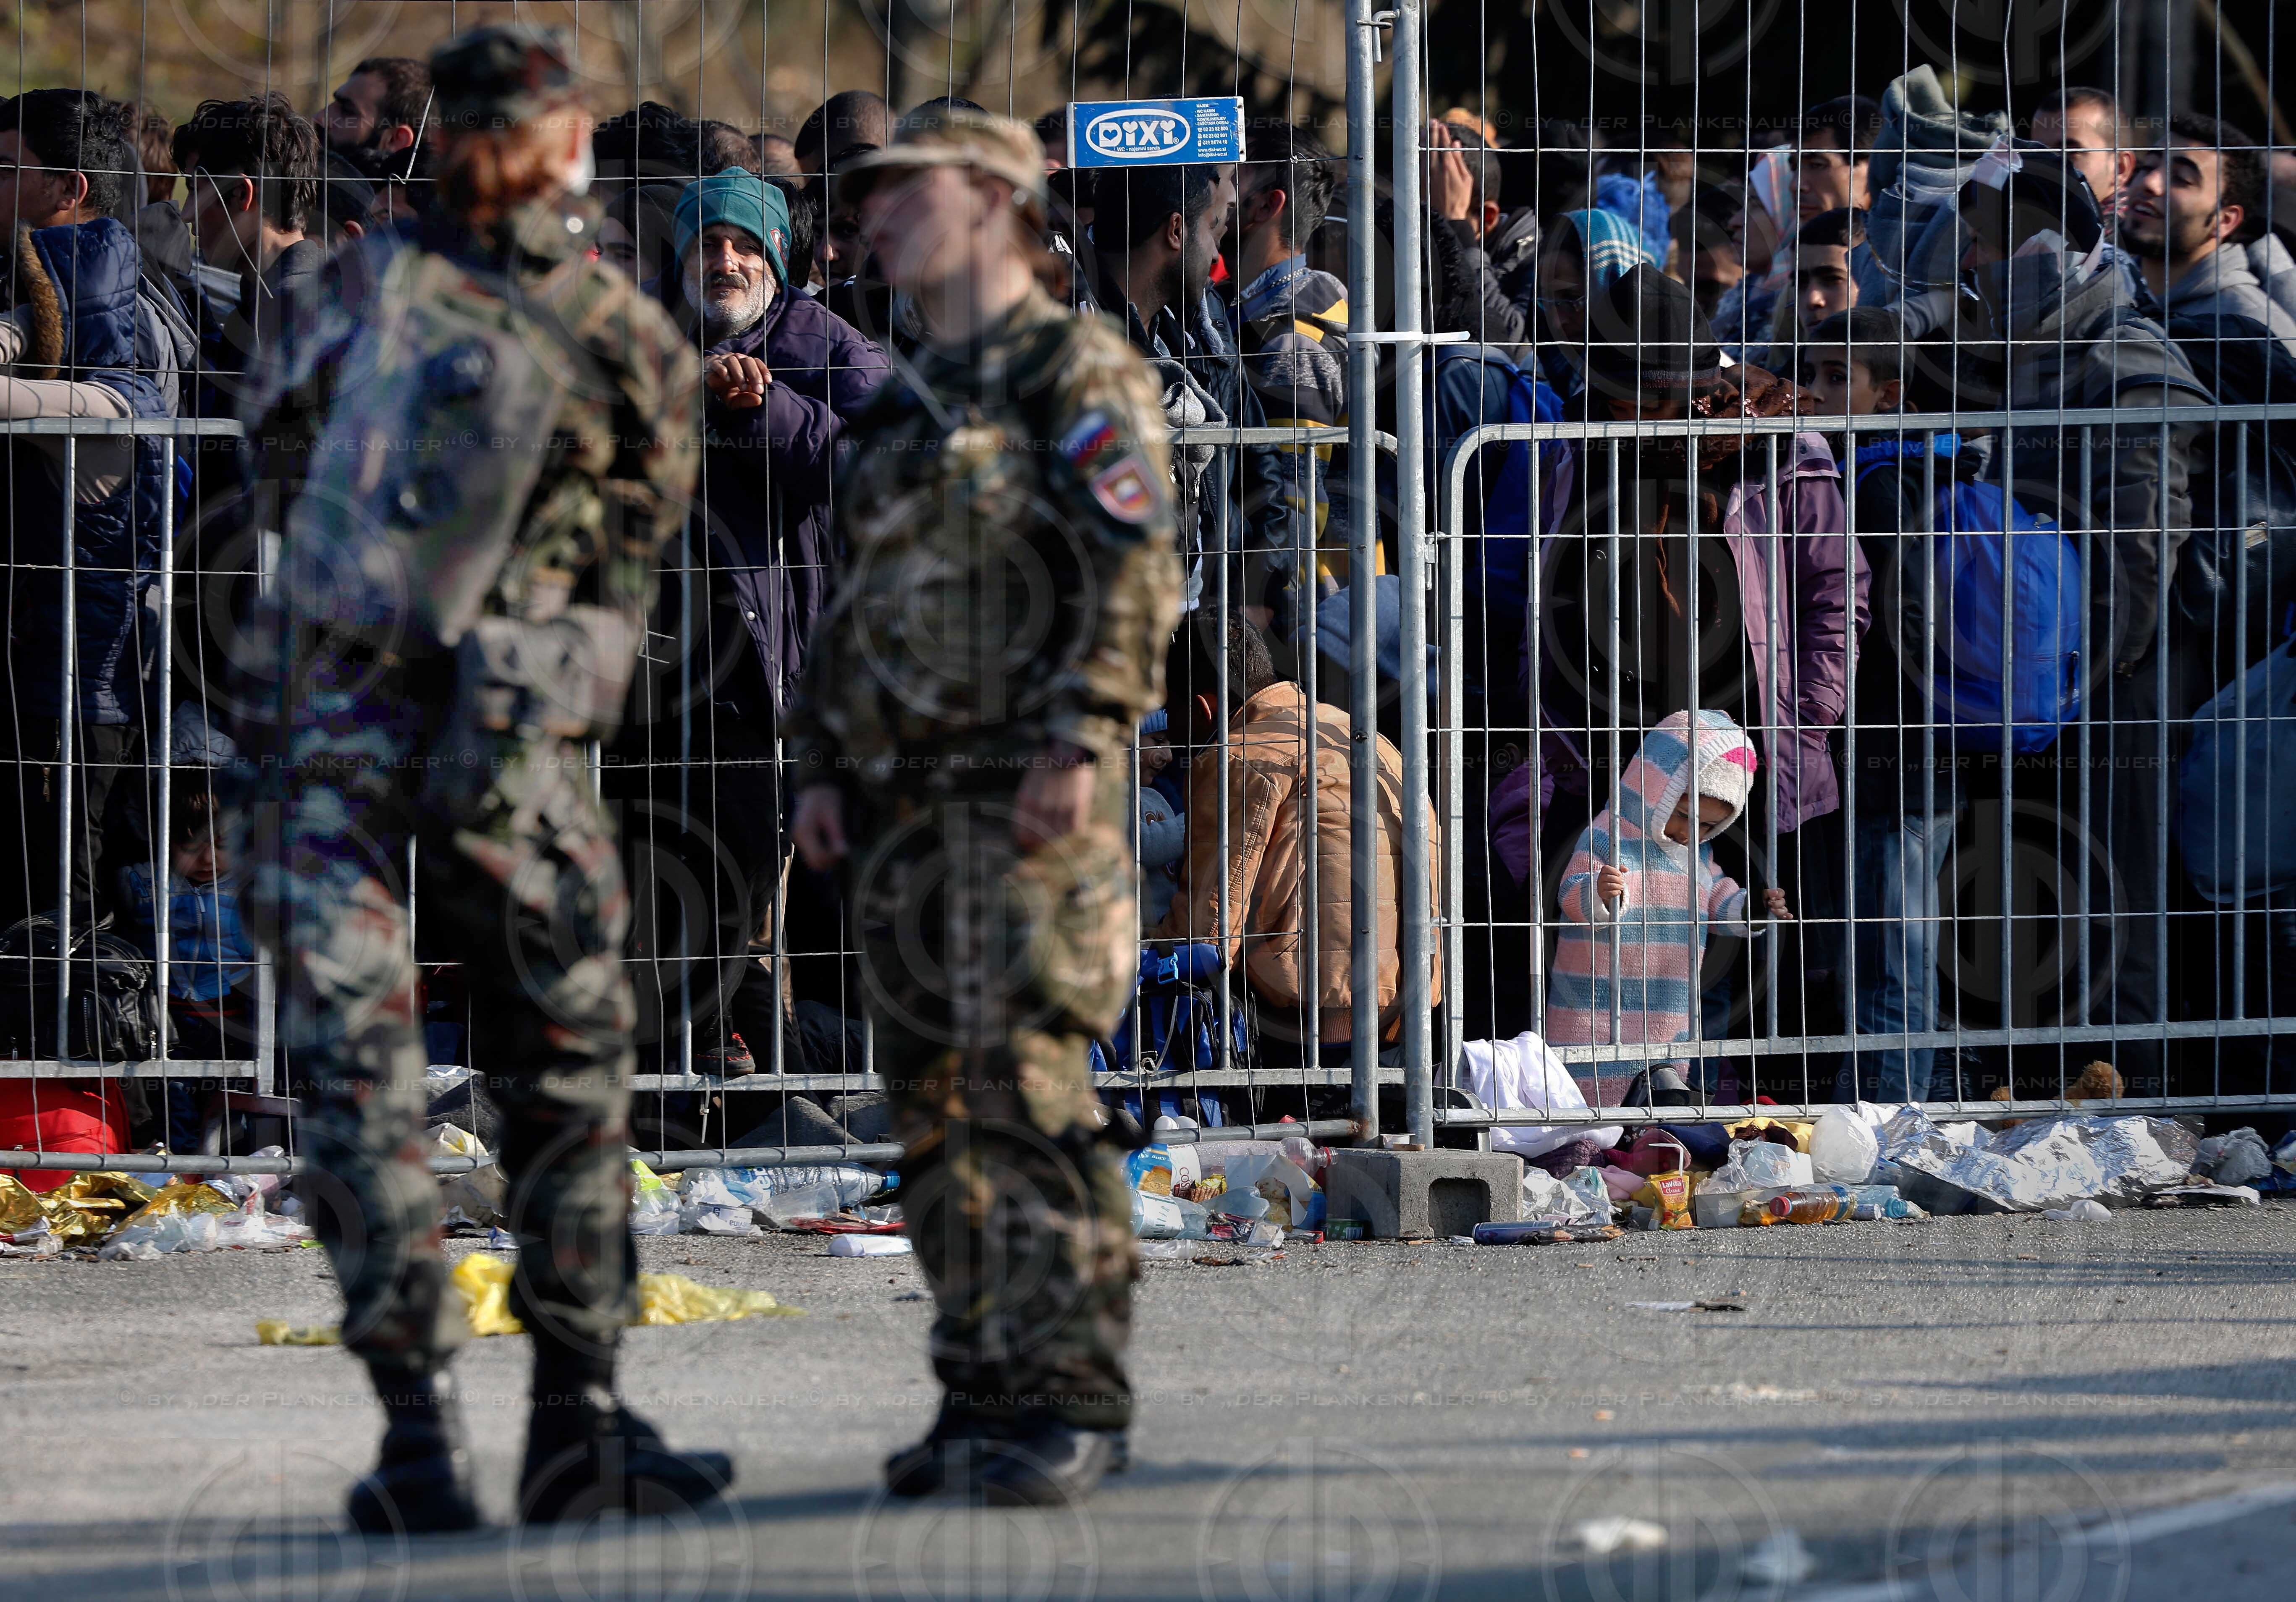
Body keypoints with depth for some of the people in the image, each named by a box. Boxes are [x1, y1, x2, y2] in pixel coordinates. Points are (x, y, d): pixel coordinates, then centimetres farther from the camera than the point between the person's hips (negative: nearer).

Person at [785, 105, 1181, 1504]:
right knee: (938, 1101, 6)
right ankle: (986, 1390, 10)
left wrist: (1079, 744, -21)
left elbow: (1132, 567, -13)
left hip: (1029, 801, -8)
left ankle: (1073, 1403, -15)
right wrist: (825, 768, 15)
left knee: (1028, 1085, -15)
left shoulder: (1078, 370, -3)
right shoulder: (914, 409, 22)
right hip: (909, 800, 8)